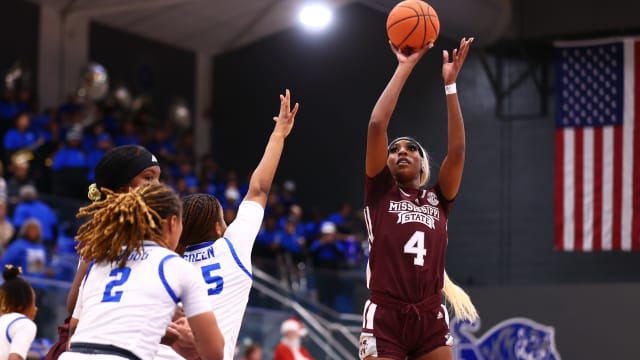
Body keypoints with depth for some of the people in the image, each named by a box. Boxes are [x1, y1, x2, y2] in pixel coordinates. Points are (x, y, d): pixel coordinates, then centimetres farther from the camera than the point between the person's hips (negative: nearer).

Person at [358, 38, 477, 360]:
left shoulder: (438, 199, 14)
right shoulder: (380, 192, 8)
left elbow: (457, 149, 1)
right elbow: (377, 126, -2)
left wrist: (450, 84, 0)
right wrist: (404, 68, 0)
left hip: (431, 319, 3)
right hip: (385, 317, -3)